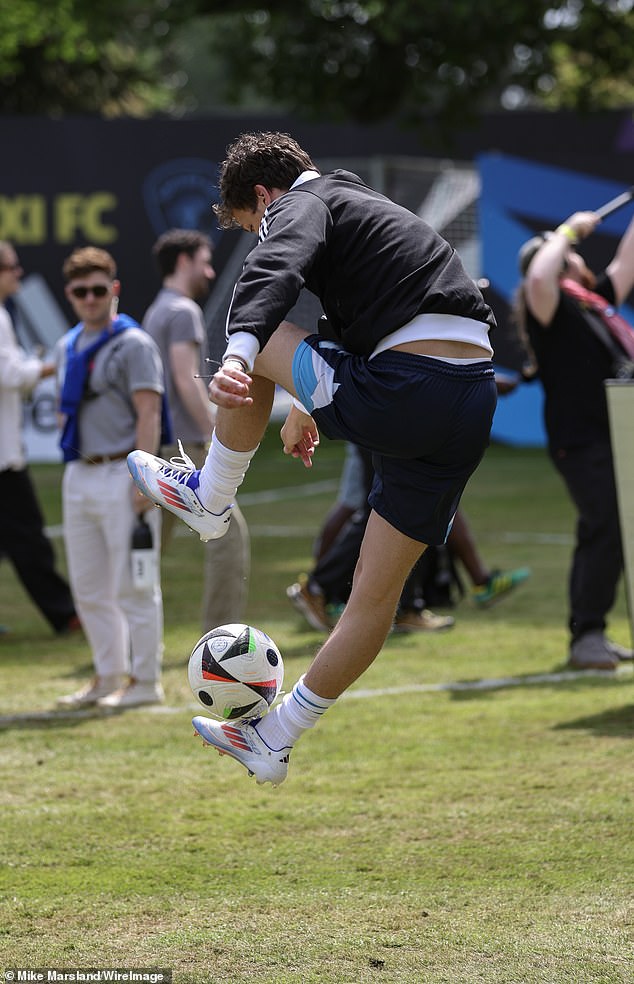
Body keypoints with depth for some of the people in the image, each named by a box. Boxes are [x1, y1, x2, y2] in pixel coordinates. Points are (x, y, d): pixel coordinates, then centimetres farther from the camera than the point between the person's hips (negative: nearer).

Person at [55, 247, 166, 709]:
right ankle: (108, 676, 20)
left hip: (123, 475, -8)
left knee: (133, 585, -4)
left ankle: (145, 680, 2)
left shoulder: (133, 344, -9)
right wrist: (73, 476, 15)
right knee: (89, 588, 11)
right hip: (79, 476, 8)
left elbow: (148, 414, -14)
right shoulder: (67, 347, 14)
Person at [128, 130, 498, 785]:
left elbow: (276, 267, -21)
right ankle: (275, 742, 23)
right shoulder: (364, 206, 31)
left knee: (254, 347, 11)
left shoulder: (302, 202, 3)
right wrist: (308, 407, 58)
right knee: (378, 588, 14)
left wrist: (239, 351, -38)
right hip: (474, 404, 9)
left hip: (404, 389, -9)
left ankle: (210, 500, 25)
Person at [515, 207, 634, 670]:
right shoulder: (551, 308, -7)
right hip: (580, 440, -9)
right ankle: (587, 636, -16)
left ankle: (589, 636, 18)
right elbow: (538, 278, -28)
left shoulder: (595, 301, 18)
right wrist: (568, 231, -15)